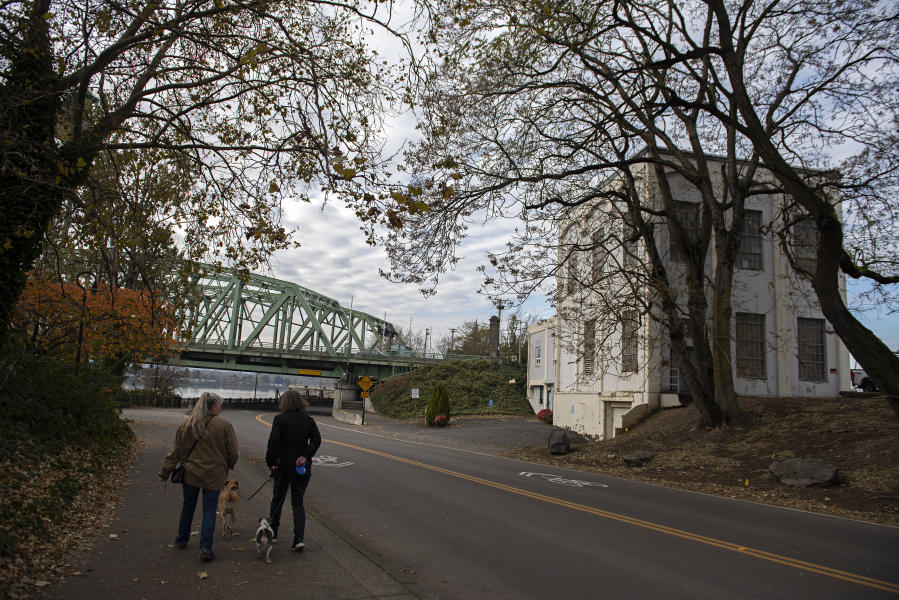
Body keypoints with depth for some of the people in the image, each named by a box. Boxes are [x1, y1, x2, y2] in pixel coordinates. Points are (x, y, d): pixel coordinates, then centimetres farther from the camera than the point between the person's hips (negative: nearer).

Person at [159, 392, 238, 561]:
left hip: (190, 473, 3)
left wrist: (165, 472, 11)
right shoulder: (224, 425, -10)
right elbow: (232, 452, -5)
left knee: (188, 506, 20)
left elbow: (175, 451, 4)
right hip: (214, 475, -3)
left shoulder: (187, 424, -1)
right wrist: (228, 466, 15)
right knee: (209, 510, 4)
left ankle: (182, 541, 36)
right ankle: (205, 548, -1)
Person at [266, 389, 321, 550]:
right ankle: (299, 538, -4)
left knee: (278, 498, 18)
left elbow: (273, 441, -17)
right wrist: (305, 456, -10)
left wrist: (271, 462, -10)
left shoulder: (280, 419, -8)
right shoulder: (309, 420, 5)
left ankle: (273, 532, 30)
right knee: (298, 501, 9)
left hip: (284, 465, -3)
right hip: (304, 466, 3)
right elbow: (316, 440, -5)